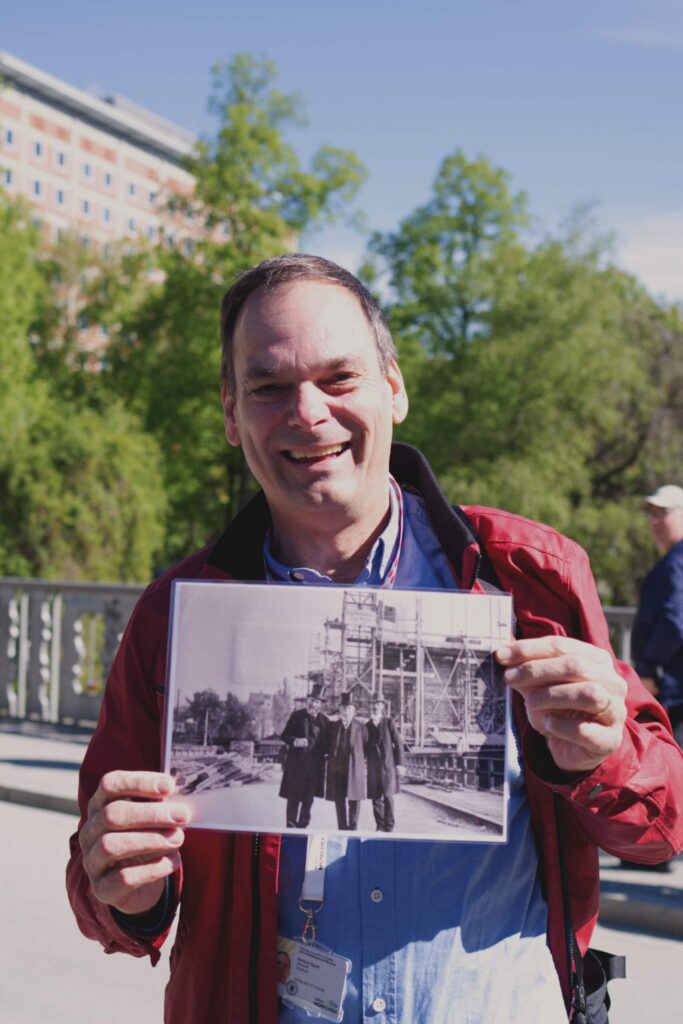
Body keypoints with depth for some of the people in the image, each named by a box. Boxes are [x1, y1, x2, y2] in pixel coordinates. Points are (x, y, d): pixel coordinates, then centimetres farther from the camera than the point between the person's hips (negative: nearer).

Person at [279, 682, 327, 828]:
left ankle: (303, 826, 18)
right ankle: (291, 825, 8)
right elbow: (285, 735, -1)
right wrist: (295, 741, -19)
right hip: (296, 761, -2)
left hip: (315, 764, 2)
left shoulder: (323, 720, 4)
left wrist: (322, 756, -7)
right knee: (293, 796, 1)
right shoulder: (296, 715, -2)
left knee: (309, 797, 8)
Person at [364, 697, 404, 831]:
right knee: (376, 798, 3)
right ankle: (380, 826, 12)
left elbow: (398, 743, 0)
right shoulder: (367, 726, 10)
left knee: (388, 796, -7)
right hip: (373, 767, 3)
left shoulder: (389, 723, 1)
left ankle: (389, 826, 0)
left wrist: (399, 763, -4)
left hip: (388, 765, -3)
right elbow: (365, 746, 15)